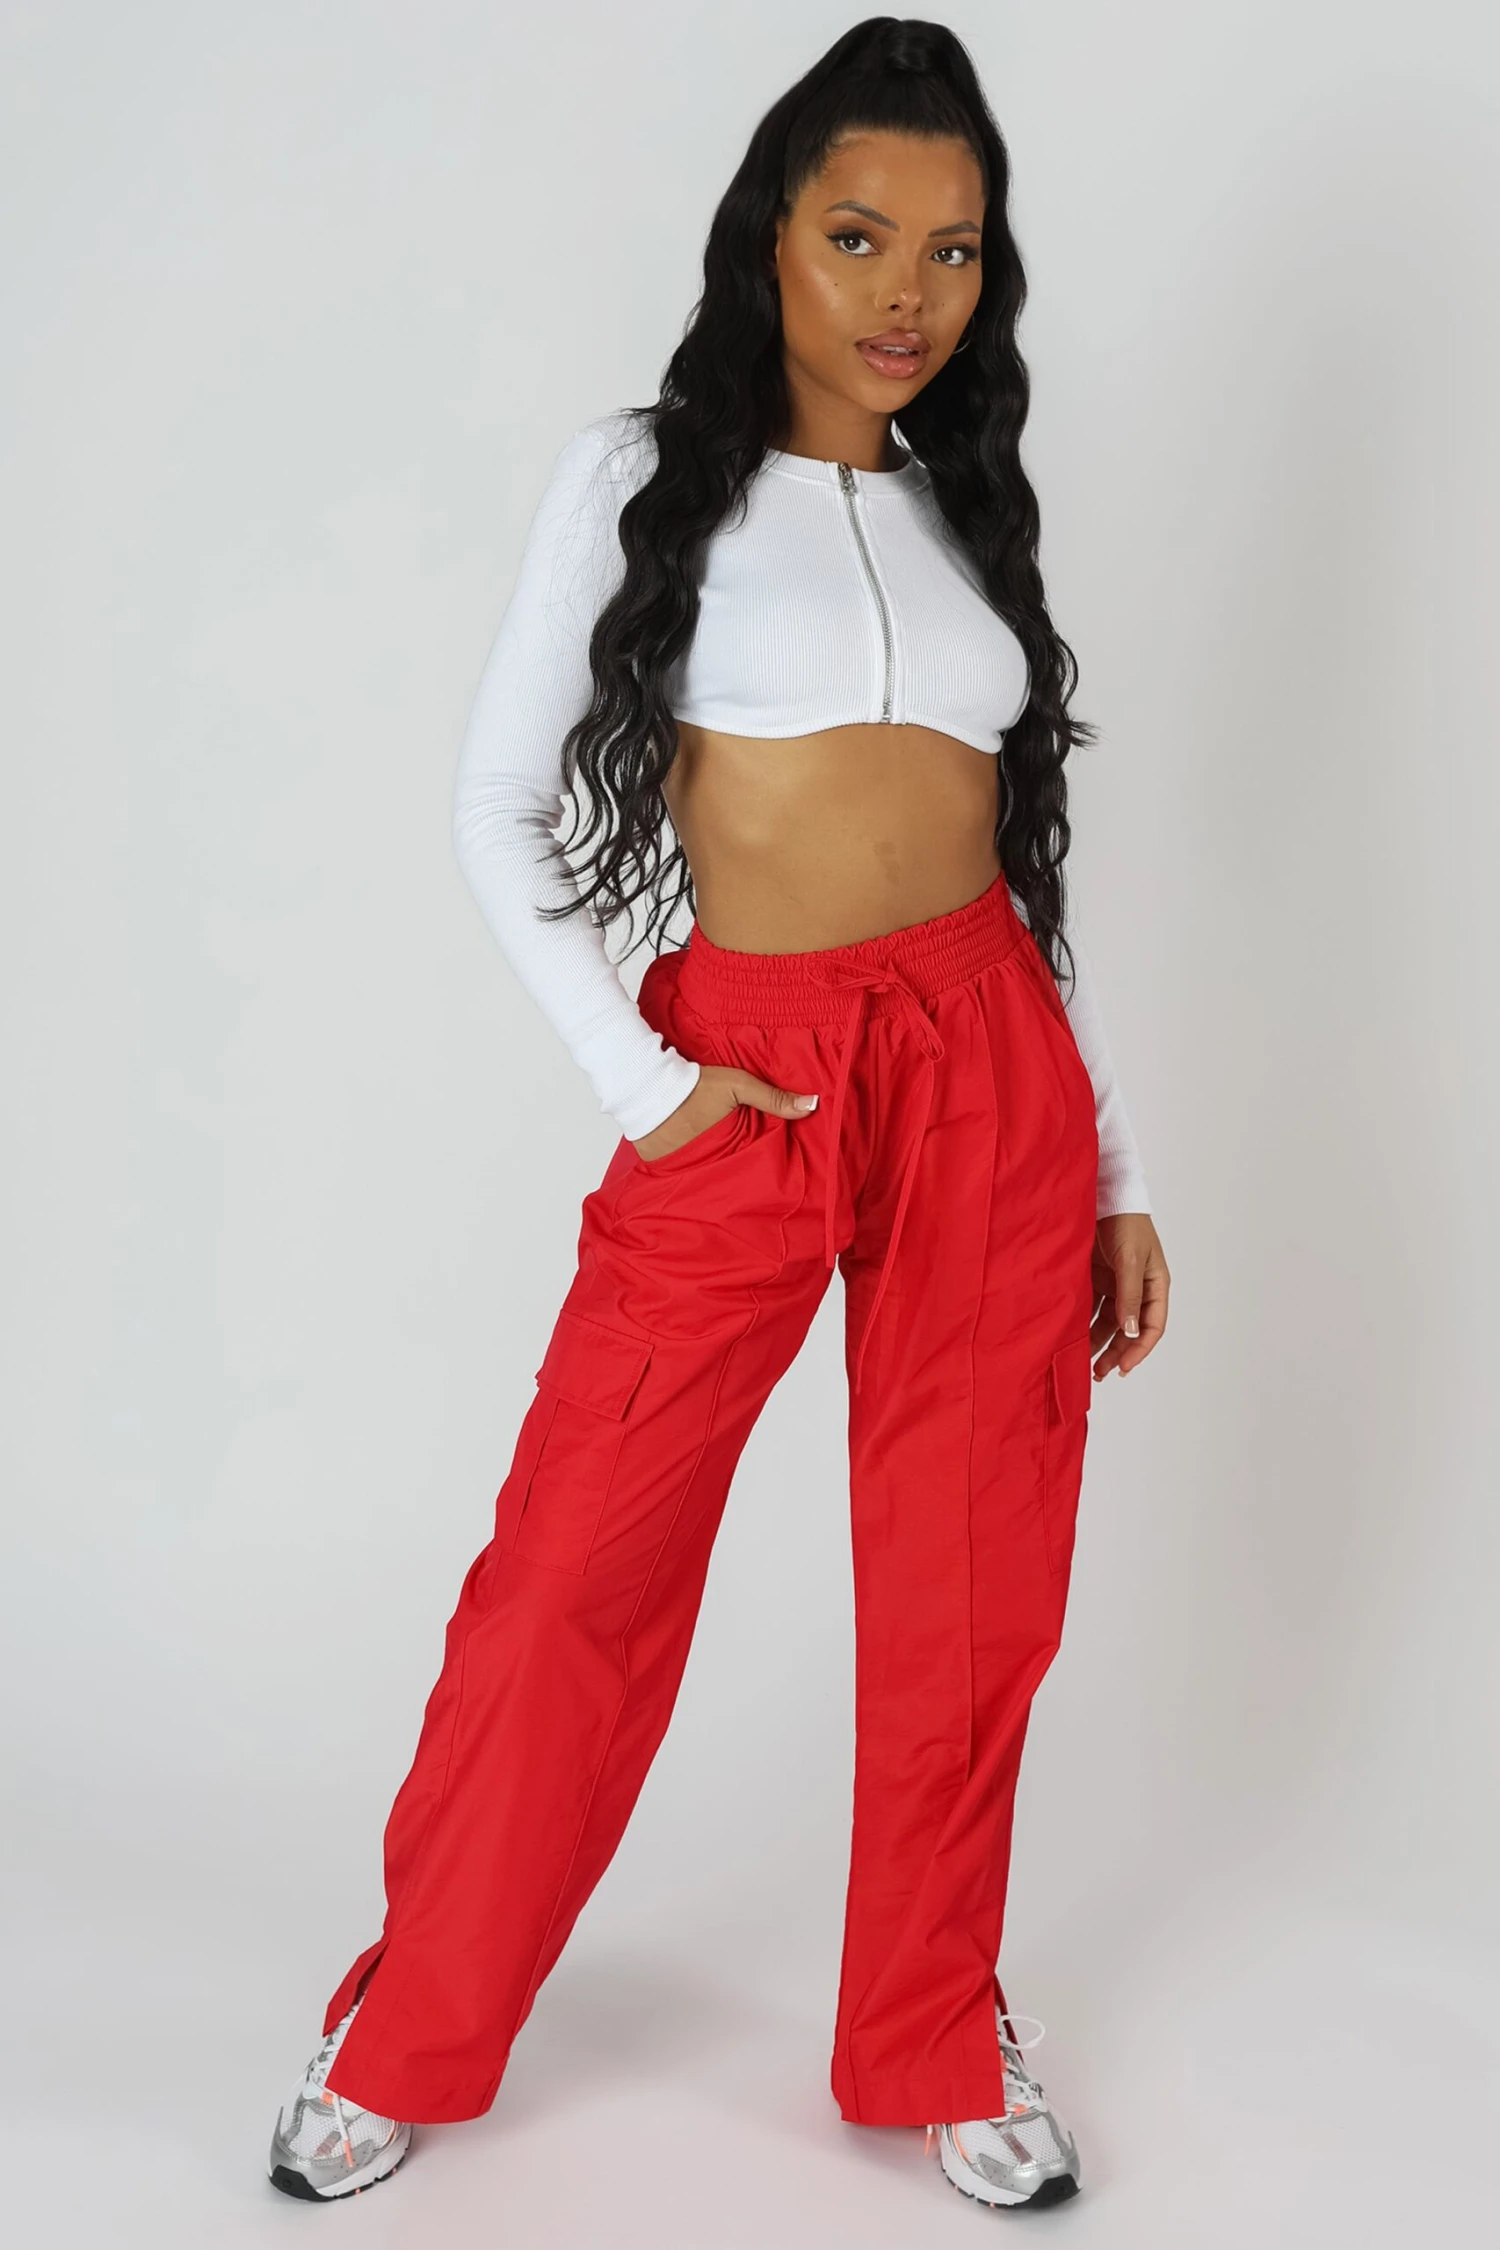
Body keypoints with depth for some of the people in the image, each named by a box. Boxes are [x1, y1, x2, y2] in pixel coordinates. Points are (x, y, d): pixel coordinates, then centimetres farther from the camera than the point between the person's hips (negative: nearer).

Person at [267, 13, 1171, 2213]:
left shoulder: (973, 510, 13)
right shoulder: (646, 476, 2)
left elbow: (1035, 862, 14)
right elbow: (497, 808, 1)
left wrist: (1121, 1174, 11)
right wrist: (637, 1079, -8)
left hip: (994, 1073, 4)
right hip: (740, 1086, -3)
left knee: (968, 1597, 7)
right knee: (574, 1574, 0)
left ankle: (940, 2050, 26)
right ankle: (408, 2045, 19)